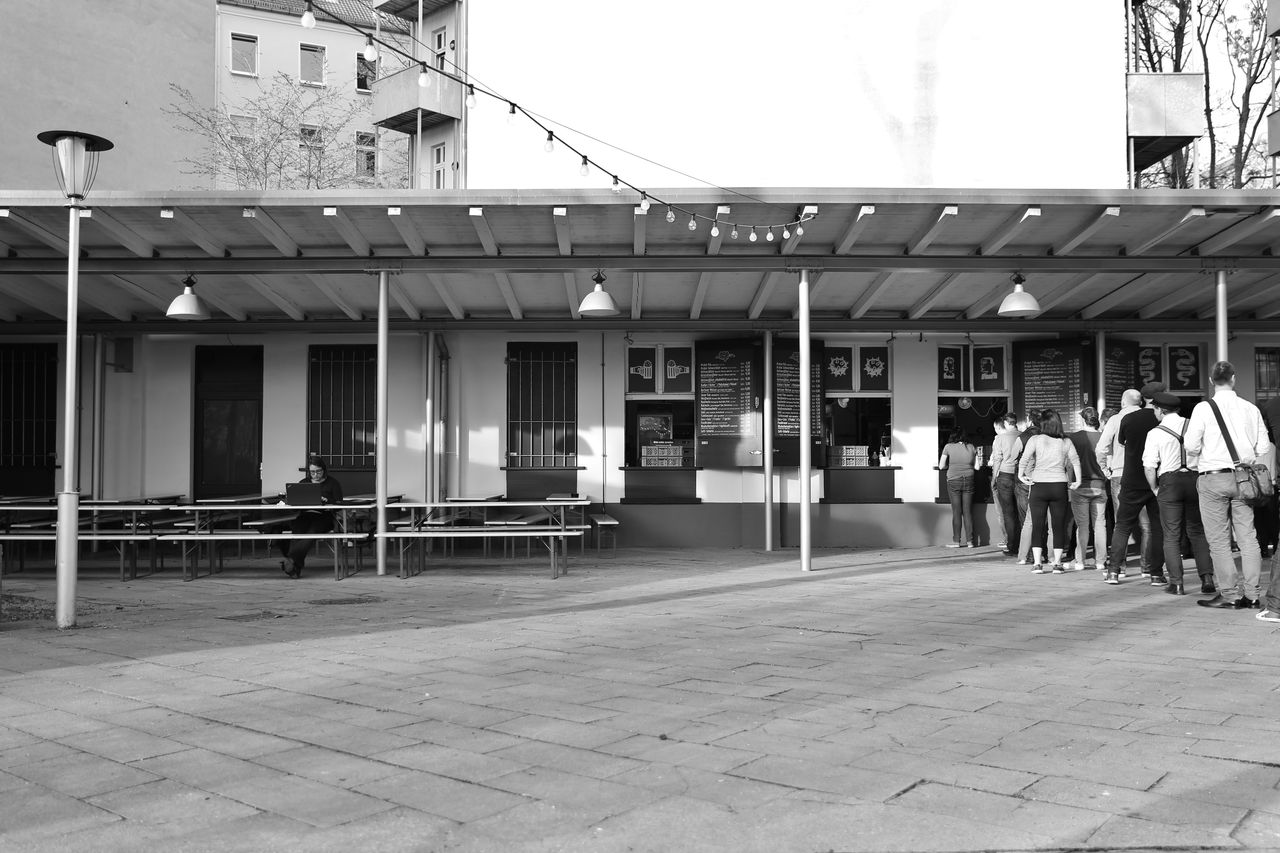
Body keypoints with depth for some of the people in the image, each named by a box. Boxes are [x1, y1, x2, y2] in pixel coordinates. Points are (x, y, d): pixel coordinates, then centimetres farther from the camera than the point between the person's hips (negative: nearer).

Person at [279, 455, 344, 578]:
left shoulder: (333, 483, 12)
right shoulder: (303, 483, 24)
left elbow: (339, 503, 3)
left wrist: (326, 500, -16)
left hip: (324, 516, -3)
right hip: (304, 516, 3)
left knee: (312, 532, -36)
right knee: (297, 531, -31)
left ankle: (291, 559, -51)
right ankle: (296, 567, -43)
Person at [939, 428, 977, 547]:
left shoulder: (948, 447, -4)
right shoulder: (971, 447, 4)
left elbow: (941, 466, -3)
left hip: (953, 481, -2)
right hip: (968, 481, 2)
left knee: (956, 512, 3)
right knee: (968, 511, 7)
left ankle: (956, 541, 4)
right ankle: (970, 541, 9)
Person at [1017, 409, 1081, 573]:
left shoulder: (1035, 439, -3)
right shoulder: (1066, 442, 4)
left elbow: (1024, 459, -13)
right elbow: (1075, 461, -1)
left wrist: (1021, 475, -4)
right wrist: (1077, 480, 5)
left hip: (1038, 485, -1)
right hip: (1059, 485, 1)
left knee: (1037, 525, 4)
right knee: (1059, 526, 7)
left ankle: (1037, 563, 1)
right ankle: (1057, 563, 6)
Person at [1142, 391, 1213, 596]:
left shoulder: (1155, 433, -5)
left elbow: (1149, 467, -8)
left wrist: (1155, 489, 5)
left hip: (1169, 482, -3)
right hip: (1195, 479, 3)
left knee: (1172, 535, 4)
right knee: (1197, 532, 13)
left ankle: (1176, 582, 3)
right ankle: (1207, 577, 6)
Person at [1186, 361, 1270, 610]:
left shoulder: (1203, 408, -6)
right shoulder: (1251, 409, 4)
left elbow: (1191, 447, -9)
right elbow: (1263, 447, 4)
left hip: (1213, 477, -3)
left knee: (1219, 540, 1)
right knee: (1248, 538, 7)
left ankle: (1230, 595, 2)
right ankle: (1251, 594, 9)